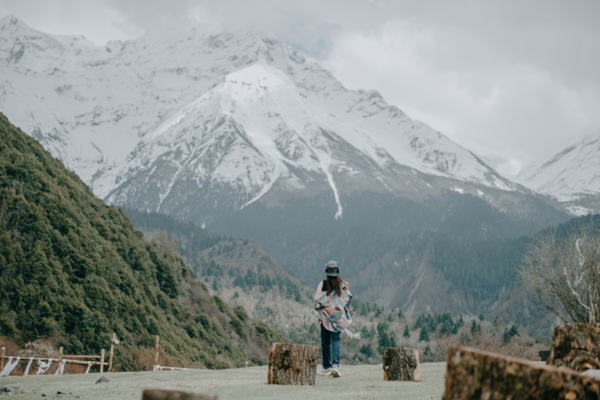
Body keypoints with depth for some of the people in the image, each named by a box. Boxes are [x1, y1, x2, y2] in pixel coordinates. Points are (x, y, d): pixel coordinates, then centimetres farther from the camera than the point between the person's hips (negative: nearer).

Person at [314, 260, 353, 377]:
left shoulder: (323, 284, -9)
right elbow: (349, 298, -1)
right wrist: (345, 310, 15)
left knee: (325, 341, 9)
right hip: (339, 317, 1)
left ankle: (327, 367, 15)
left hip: (325, 316, -1)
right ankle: (335, 365, -18)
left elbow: (317, 300, -9)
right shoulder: (343, 284, -3)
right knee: (336, 340, 1)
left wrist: (319, 309, 11)